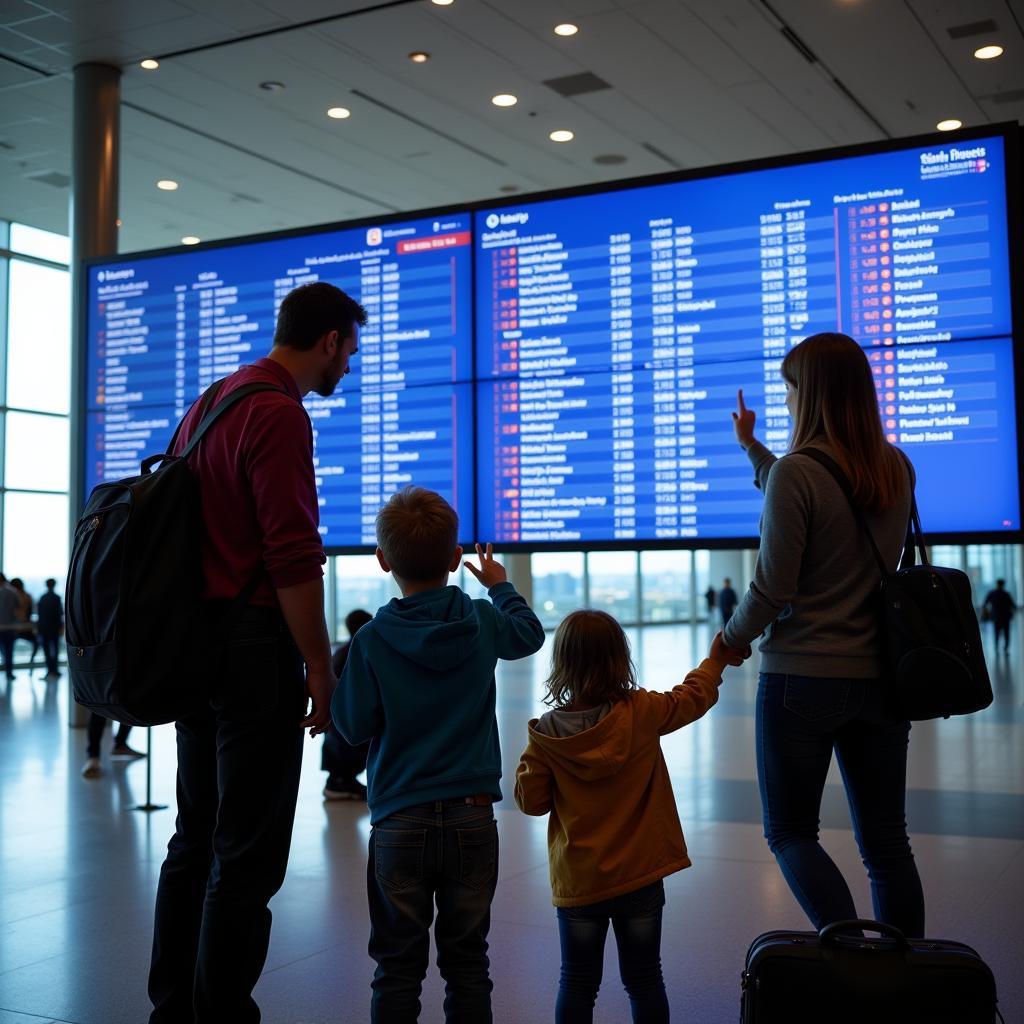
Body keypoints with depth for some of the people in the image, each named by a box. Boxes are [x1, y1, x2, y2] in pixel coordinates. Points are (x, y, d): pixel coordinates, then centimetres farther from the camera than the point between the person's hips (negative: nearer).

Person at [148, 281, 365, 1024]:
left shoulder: (208, 404, 15)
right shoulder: (279, 415, -15)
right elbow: (294, 559, -20)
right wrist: (321, 670, -14)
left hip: (195, 645, 10)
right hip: (254, 649, -9)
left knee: (197, 841, 16)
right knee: (247, 856, -1)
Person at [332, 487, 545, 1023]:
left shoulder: (371, 641, -10)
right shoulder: (483, 623, -2)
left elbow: (355, 726, -5)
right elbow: (530, 632, 20)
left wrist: (335, 683, 12)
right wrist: (500, 584, 36)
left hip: (400, 824, -2)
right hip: (472, 818, 2)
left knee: (398, 968, 7)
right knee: (467, 962, 11)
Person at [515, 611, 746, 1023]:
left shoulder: (546, 732, -12)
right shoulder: (642, 713, -11)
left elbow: (531, 800, -7)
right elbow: (692, 697, 6)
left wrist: (527, 762, 10)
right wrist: (715, 661, 24)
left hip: (577, 881, 0)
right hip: (640, 877, 0)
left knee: (577, 984, 12)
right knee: (644, 980, 14)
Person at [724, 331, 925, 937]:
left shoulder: (798, 471, -15)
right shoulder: (897, 469, 5)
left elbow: (772, 588, -15)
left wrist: (729, 643, 3)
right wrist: (753, 448, 25)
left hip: (802, 678, -6)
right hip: (881, 677, 6)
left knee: (791, 833, 9)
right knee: (886, 842, 12)